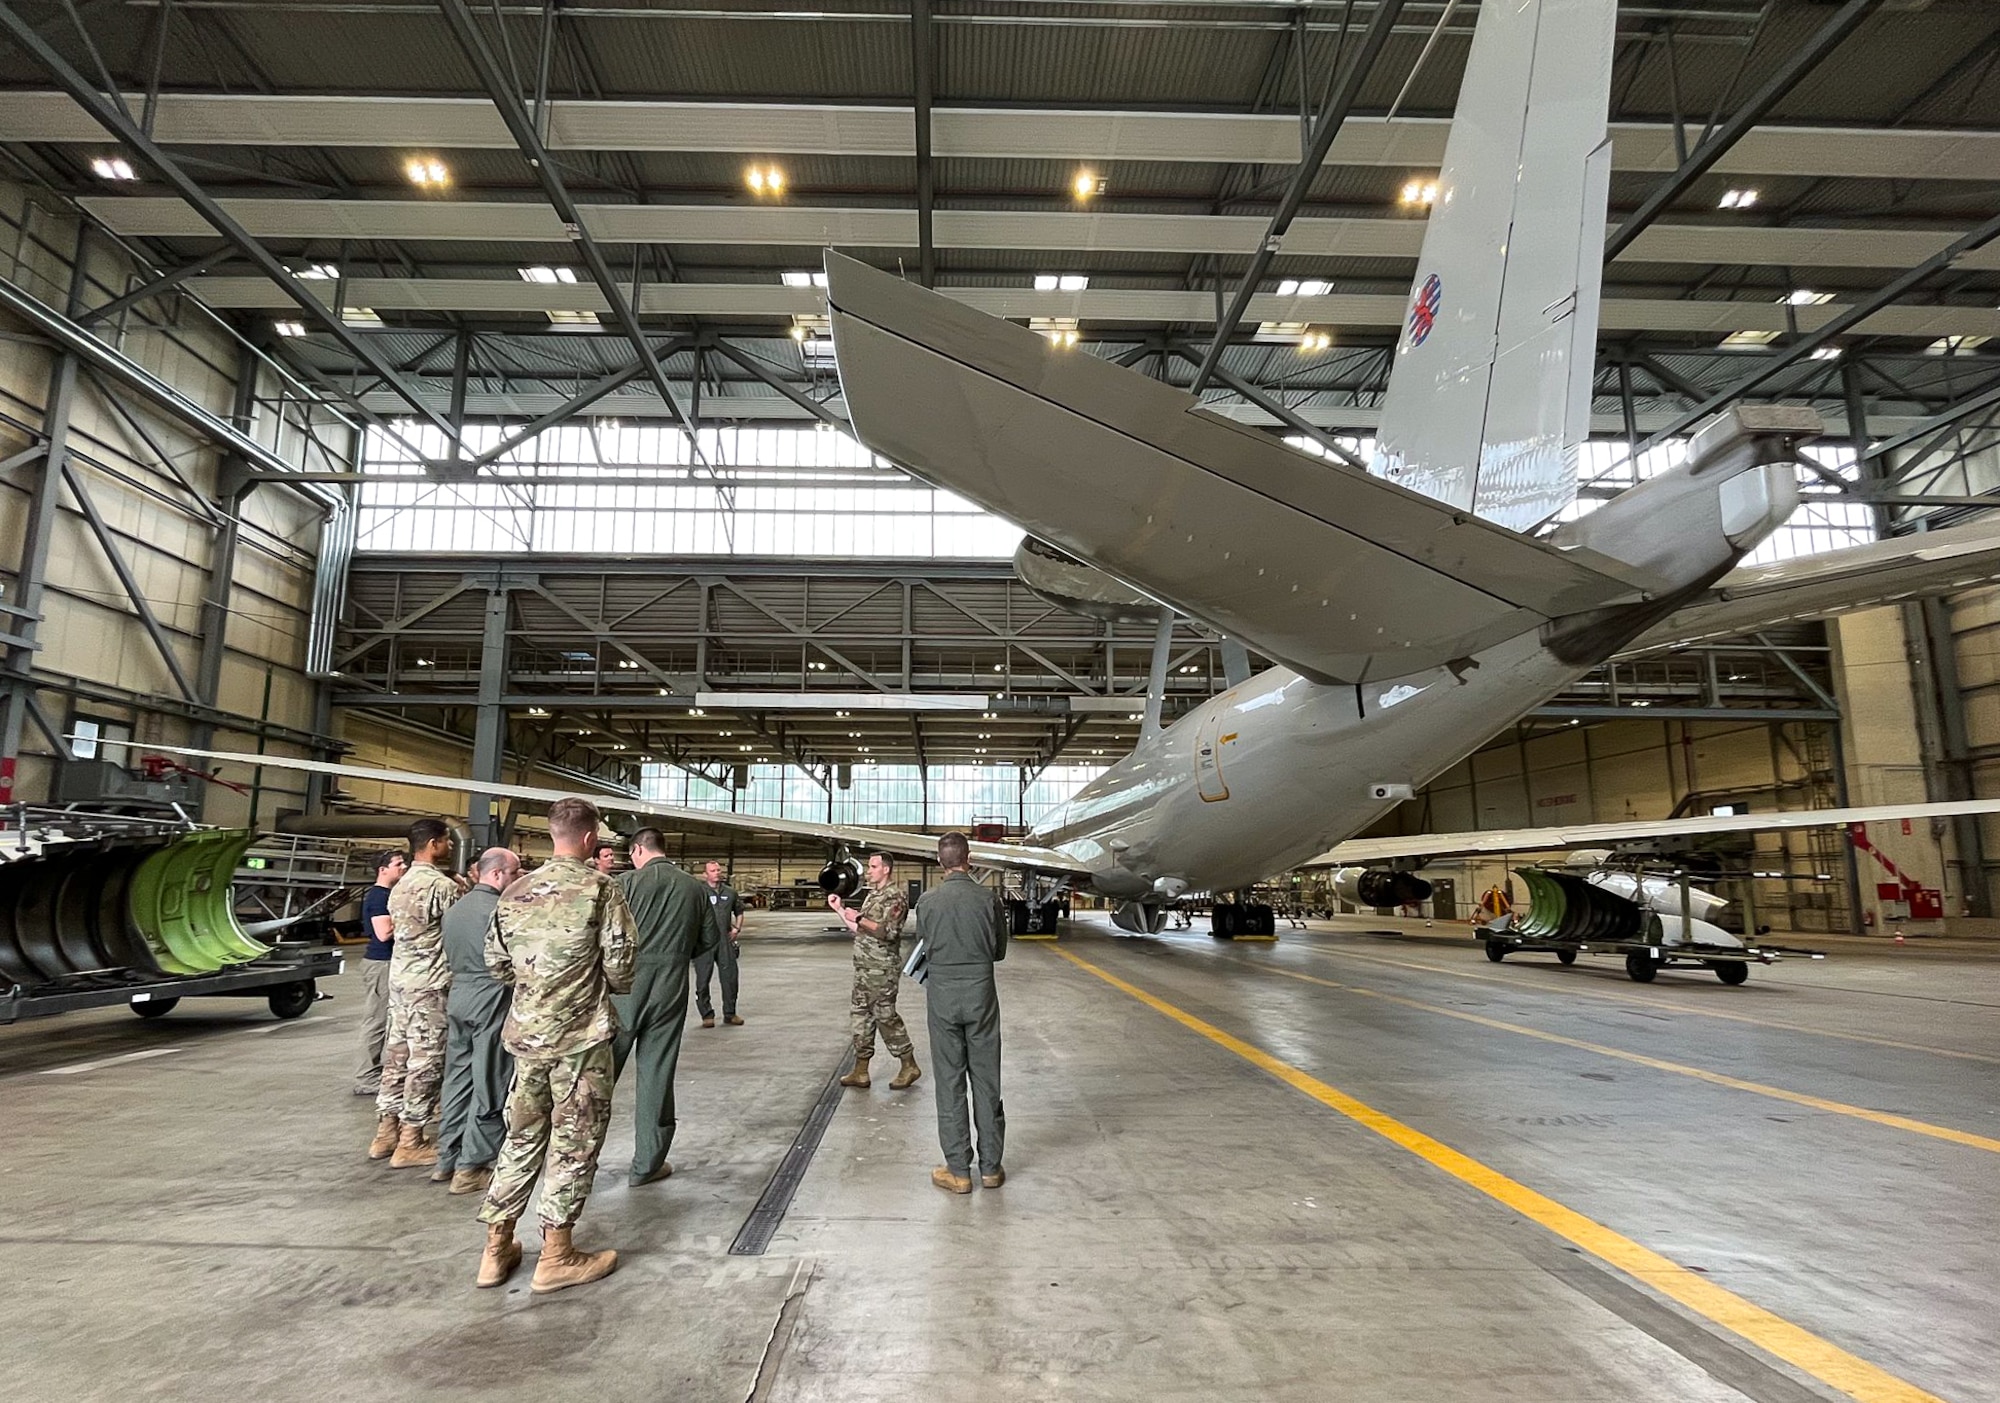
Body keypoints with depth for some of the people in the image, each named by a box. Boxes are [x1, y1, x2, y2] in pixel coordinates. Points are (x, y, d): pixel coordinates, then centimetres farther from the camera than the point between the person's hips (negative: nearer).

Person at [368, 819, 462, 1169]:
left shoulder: (401, 885, 12)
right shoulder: (442, 885, -17)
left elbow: (396, 928, 16)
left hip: (400, 978, 9)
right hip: (429, 984, -9)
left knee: (397, 1054, 15)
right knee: (426, 1060, -1)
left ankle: (386, 1133, 22)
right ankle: (409, 1143, 4)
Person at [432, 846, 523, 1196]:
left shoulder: (454, 909, 11)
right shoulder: (499, 910, -17)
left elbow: (452, 956, 14)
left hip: (458, 998, 9)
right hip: (491, 1003, -9)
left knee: (458, 1080, 16)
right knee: (489, 1088, 1)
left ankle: (447, 1159, 23)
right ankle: (472, 1167, 6)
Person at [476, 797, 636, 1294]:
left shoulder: (515, 891, 4)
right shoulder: (601, 888, -12)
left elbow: (497, 964, 10)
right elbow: (620, 970, -12)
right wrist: (605, 982, 10)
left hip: (526, 1033, 6)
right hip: (581, 1036, -5)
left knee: (523, 1135, 18)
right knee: (574, 1141, 6)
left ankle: (496, 1247, 26)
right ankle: (556, 1255, 14)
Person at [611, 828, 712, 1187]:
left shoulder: (627, 882, -7)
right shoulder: (695, 887, 2)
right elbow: (708, 939, 8)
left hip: (626, 984, -2)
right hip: (671, 987, 2)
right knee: (656, 1074, 9)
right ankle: (647, 1164, 16)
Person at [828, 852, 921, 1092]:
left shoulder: (895, 898, -12)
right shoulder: (872, 895, 16)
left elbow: (889, 932, -22)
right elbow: (860, 930, 20)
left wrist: (859, 918, -21)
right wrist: (840, 910, 13)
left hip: (883, 970, -9)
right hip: (864, 967, 9)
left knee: (886, 1016, -3)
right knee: (859, 1015, 10)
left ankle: (910, 1067, 9)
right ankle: (860, 1071, 17)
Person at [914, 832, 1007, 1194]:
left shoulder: (927, 902, -8)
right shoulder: (988, 899, -8)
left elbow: (923, 948, 5)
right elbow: (999, 951, 3)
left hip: (942, 996, 0)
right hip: (981, 994, 0)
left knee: (950, 1083, 7)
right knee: (986, 1081, 10)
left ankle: (958, 1171, 13)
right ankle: (990, 1167, 18)